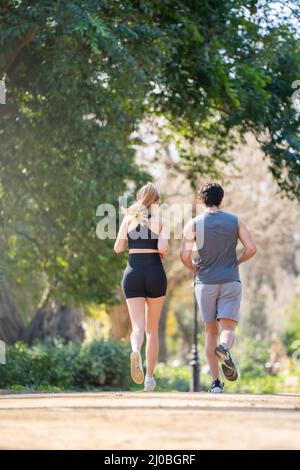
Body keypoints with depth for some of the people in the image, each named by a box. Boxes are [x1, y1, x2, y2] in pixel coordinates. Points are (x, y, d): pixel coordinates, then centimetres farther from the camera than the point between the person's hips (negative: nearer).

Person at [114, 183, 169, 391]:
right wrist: (163, 255, 10)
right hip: (155, 272, 0)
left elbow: (118, 248, 2)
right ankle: (150, 377, 13)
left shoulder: (129, 217, 6)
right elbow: (163, 247, -13)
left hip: (133, 272, 1)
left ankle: (136, 352, -38)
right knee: (152, 329, 13)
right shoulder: (161, 220, 1)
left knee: (138, 326, -4)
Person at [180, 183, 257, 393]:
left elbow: (185, 254, -9)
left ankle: (216, 382, 5)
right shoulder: (235, 221, 5)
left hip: (205, 282, 0)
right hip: (231, 281, 0)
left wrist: (194, 267, 12)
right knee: (228, 329, -5)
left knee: (211, 331, 9)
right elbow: (252, 248, -2)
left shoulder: (193, 224, 1)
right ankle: (224, 349, -43)